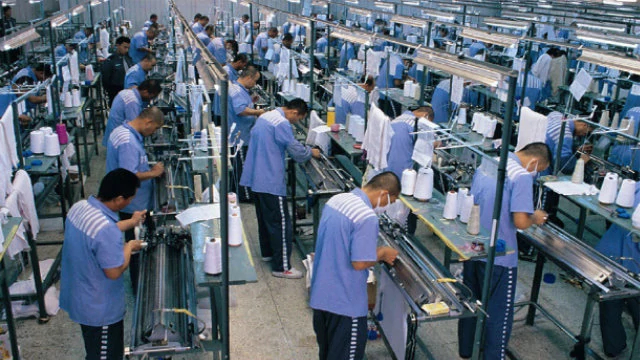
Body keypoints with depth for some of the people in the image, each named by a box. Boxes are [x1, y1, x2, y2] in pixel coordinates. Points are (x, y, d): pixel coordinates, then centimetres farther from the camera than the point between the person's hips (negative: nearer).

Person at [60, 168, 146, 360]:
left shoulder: (79, 207, -7)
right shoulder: (106, 229, -36)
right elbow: (114, 272, -27)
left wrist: (130, 222, 15)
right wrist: (129, 247, -12)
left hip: (76, 296, 9)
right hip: (100, 308, -9)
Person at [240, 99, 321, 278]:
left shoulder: (265, 116, 12)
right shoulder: (282, 124, -18)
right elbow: (297, 152, -19)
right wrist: (311, 152, 3)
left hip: (255, 177, 10)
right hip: (270, 181, -10)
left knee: (265, 217, 23)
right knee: (280, 222, -3)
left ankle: (268, 252, 38)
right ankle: (281, 267, 3)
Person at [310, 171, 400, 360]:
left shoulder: (336, 199, 3)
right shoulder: (367, 217, -25)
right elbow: (359, 263, -25)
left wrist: (373, 250, 11)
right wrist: (382, 253, -7)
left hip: (321, 292, 8)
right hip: (345, 301, -8)